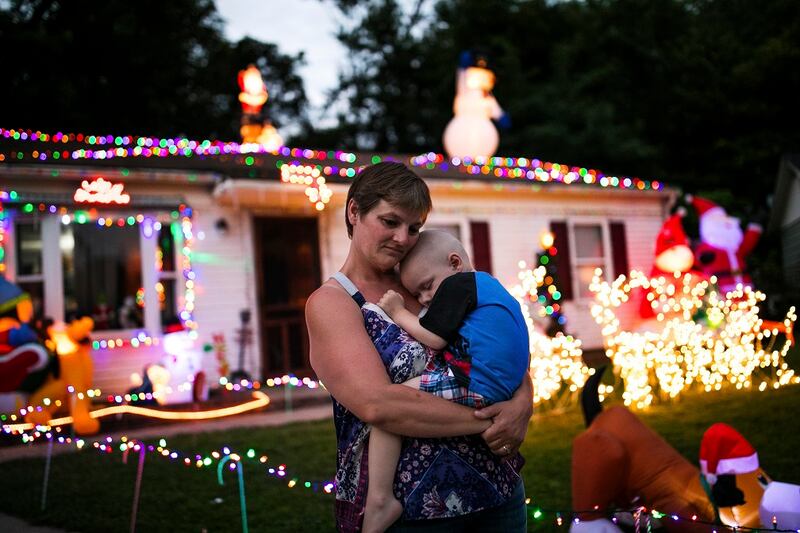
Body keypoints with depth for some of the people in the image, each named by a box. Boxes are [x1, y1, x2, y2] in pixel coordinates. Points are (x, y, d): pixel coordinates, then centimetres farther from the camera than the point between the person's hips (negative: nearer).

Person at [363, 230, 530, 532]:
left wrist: (398, 313, 6)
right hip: (500, 390, 11)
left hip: (473, 383, -11)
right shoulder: (486, 284, 27)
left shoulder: (458, 283, -2)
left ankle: (380, 499, -22)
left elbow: (435, 339, -6)